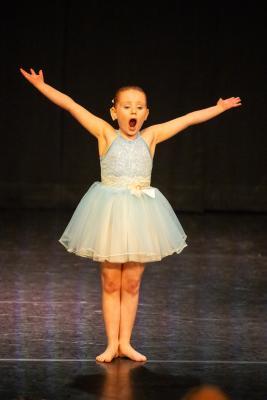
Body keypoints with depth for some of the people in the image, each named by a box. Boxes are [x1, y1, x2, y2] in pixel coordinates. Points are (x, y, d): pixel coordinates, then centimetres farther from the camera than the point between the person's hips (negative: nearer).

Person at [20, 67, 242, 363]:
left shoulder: (151, 136, 2)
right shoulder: (105, 133, -4)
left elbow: (189, 119, 7)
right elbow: (70, 105, -8)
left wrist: (220, 108, 12)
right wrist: (41, 85, -13)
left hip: (140, 213, 2)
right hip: (109, 213, -2)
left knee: (131, 284, 8)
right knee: (111, 283, 5)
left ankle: (125, 342, 17)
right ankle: (112, 344, 12)